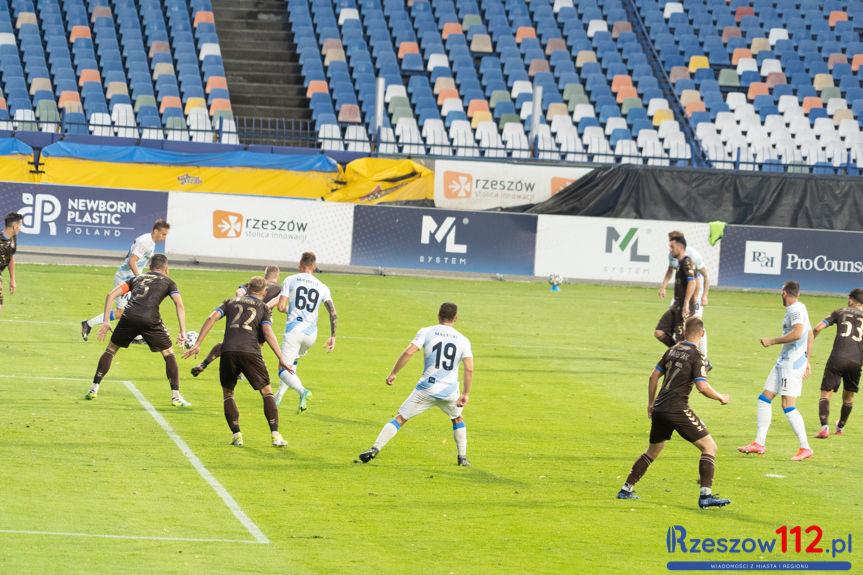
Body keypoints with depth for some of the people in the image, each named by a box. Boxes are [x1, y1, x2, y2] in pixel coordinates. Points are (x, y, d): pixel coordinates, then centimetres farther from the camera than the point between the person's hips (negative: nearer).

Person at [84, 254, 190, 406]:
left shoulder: (137, 278, 30)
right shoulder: (168, 282, 21)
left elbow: (111, 295, 19)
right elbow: (179, 305, 4)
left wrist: (106, 321, 18)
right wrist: (183, 333, 1)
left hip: (129, 317, 2)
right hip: (150, 320, -2)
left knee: (111, 349, 22)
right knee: (168, 354, 14)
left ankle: (94, 389, 20)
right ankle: (176, 396, 8)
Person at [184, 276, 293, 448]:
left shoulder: (231, 302, 22)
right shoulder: (264, 308, 16)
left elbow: (212, 318, 7)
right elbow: (268, 332, 0)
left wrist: (197, 344, 5)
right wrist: (281, 359, -2)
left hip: (228, 351, 2)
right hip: (251, 352, -2)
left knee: (227, 393, 18)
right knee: (267, 392, 10)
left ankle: (237, 435, 6)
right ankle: (275, 435, -1)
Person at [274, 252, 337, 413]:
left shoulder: (290, 280, 2)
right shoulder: (322, 287, 10)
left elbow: (281, 307, -4)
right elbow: (333, 314, 2)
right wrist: (333, 336, 9)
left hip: (293, 329, -4)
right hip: (311, 333, 4)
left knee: (284, 371, -4)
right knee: (292, 362, 30)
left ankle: (302, 391, -32)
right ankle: (279, 396, 26)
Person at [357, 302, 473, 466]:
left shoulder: (426, 332, 0)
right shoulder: (463, 340, 4)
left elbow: (408, 352, -12)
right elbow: (469, 368, -6)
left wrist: (393, 373, -4)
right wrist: (466, 394, -3)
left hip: (426, 388, -2)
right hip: (450, 391, 2)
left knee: (399, 418, 4)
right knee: (458, 419, 30)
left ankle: (374, 449, -7)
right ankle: (463, 457, 29)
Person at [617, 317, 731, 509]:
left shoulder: (672, 350, 12)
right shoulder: (696, 356, -8)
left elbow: (654, 376, 18)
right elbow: (702, 387, -17)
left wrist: (651, 403, 28)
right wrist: (721, 398, 0)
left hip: (659, 409, 7)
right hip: (678, 409, -7)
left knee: (653, 451, 24)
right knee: (709, 446, -2)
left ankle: (626, 489, 25)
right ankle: (706, 495, -13)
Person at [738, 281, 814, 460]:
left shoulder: (796, 309, -13)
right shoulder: (798, 309, 17)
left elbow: (797, 333, -28)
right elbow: (810, 336, 24)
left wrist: (772, 341, -19)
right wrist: (807, 361, 28)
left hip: (792, 364, -10)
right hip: (784, 363, 10)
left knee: (788, 405, -12)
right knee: (764, 398, 10)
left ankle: (805, 448, -8)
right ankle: (759, 443, 12)